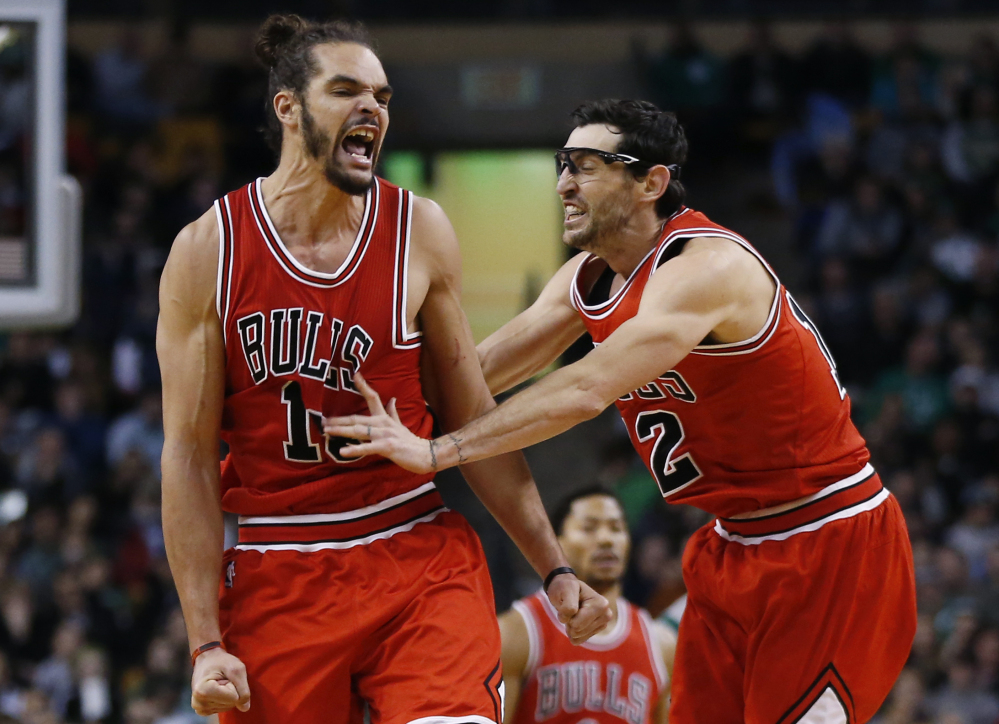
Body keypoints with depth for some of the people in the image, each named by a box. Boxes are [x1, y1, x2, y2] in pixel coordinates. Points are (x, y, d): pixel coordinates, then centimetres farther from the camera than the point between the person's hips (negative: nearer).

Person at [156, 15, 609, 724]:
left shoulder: (419, 232, 3)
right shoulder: (208, 252, -3)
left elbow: (472, 421, 10)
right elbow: (189, 457, -2)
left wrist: (555, 569, 6)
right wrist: (207, 644, -7)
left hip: (421, 561, 1)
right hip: (277, 582, 0)